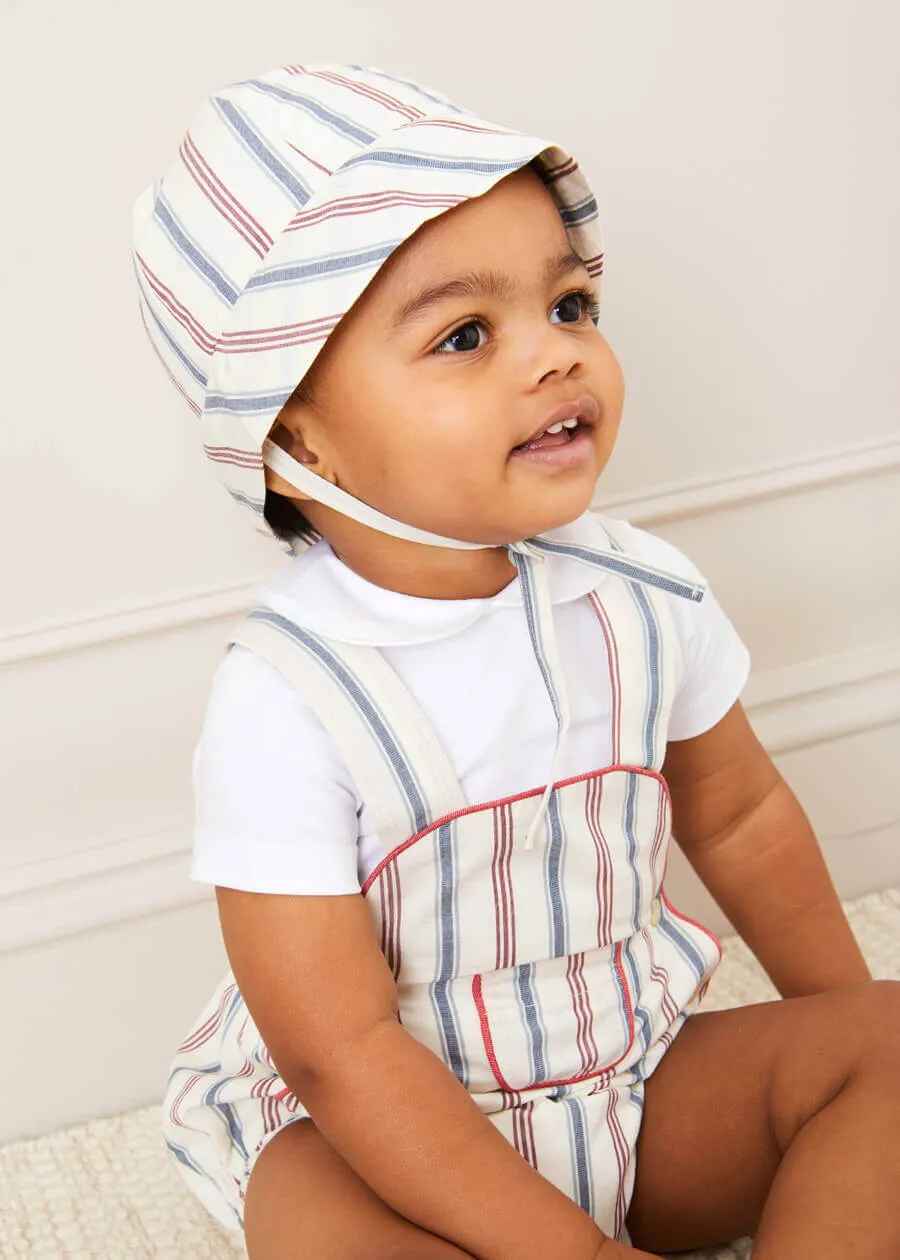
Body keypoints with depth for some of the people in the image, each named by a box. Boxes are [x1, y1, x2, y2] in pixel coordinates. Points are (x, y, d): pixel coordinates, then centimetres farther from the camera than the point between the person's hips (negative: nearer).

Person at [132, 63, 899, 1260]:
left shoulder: (643, 597, -8)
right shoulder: (286, 705, -24)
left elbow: (738, 814, 10)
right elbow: (342, 1052, -23)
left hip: (640, 1079, 5)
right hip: (387, 1130, -4)